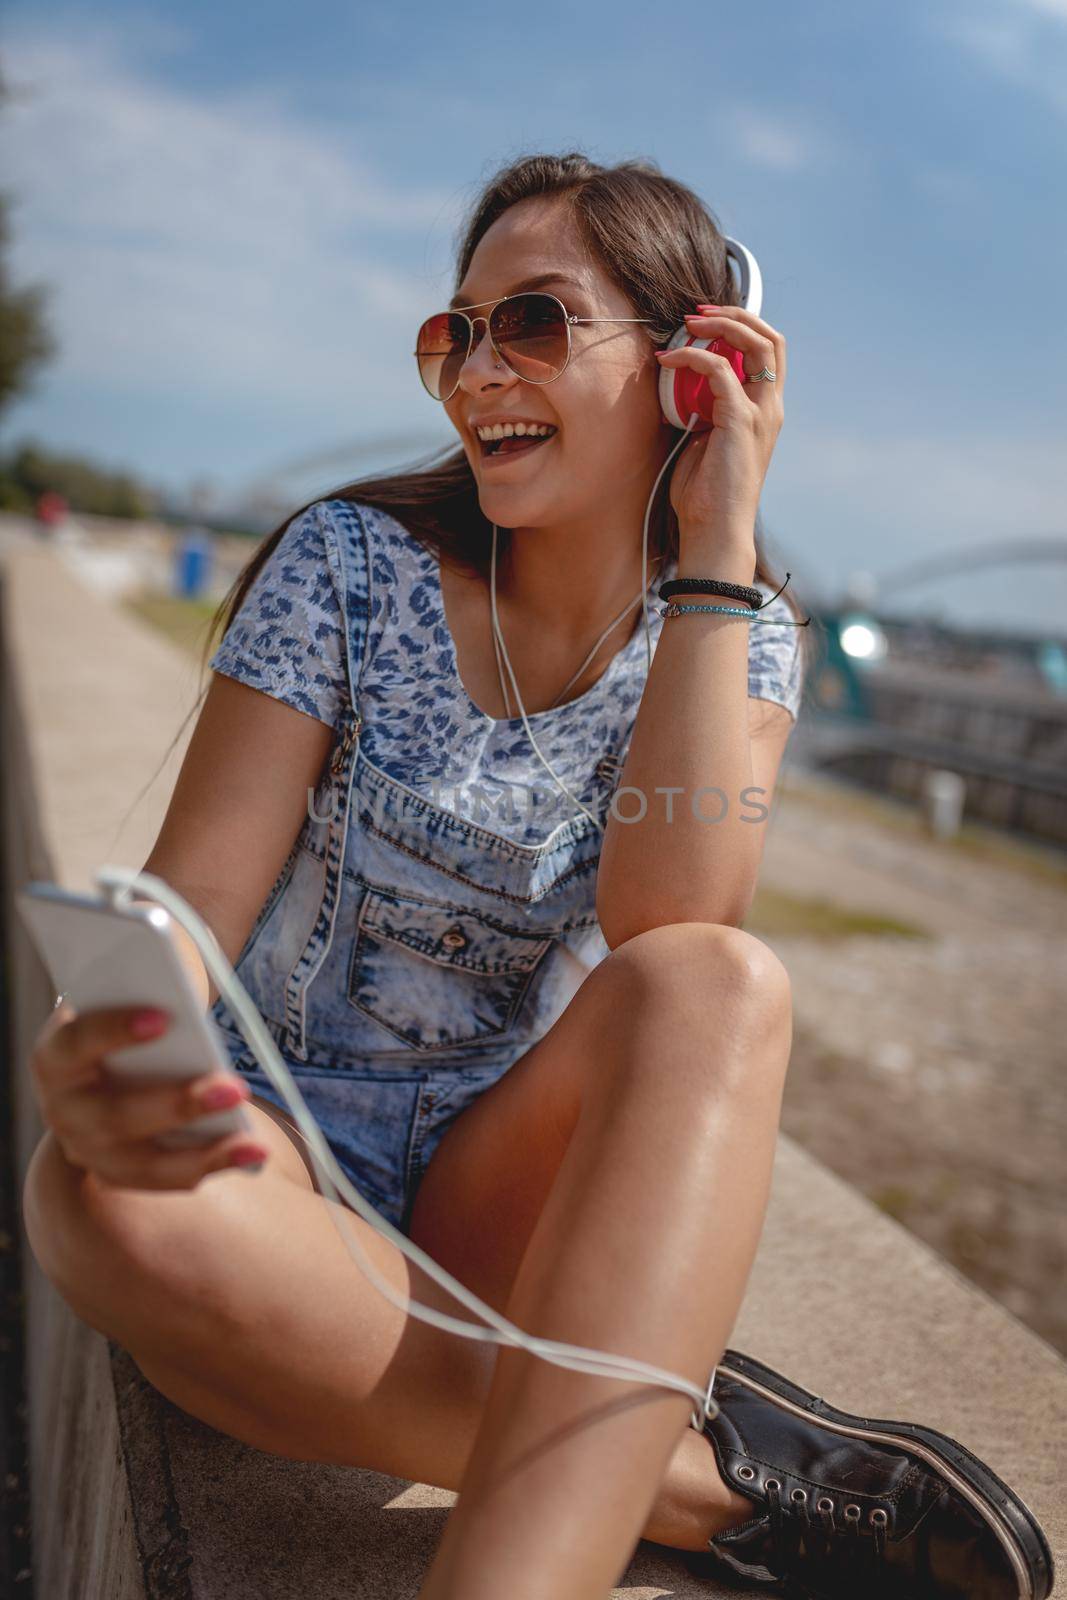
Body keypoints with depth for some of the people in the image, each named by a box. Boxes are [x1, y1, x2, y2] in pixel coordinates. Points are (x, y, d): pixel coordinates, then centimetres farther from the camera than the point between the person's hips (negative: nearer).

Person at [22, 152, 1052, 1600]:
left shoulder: (744, 639, -2)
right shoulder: (351, 565, -6)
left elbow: (665, 927, -22)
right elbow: (192, 899, -13)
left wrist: (715, 544, -21)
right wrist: (98, 1047, -36)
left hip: (512, 1190, 1)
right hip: (287, 1147, 0)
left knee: (724, 988, -30)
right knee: (115, 1207, -35)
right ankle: (698, 1472, -22)